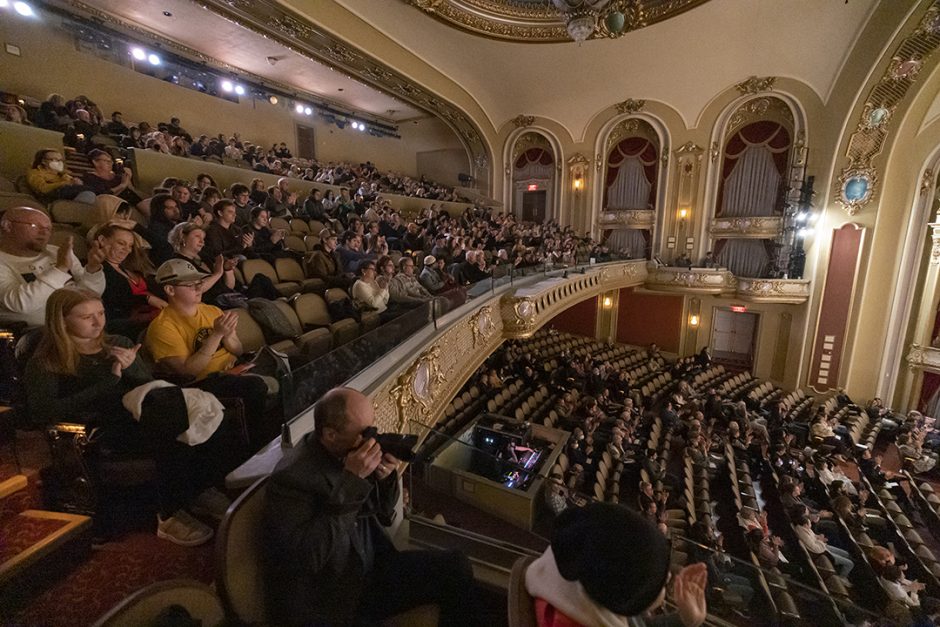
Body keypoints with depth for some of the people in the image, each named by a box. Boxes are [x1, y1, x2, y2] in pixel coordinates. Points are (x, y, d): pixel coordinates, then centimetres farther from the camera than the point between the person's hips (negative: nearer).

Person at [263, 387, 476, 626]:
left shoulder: (350, 451, -5)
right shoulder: (292, 477, -23)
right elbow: (307, 558, -30)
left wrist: (386, 479, -15)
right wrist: (351, 481, -32)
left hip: (371, 572, 6)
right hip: (324, 605, -6)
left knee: (456, 567, -4)